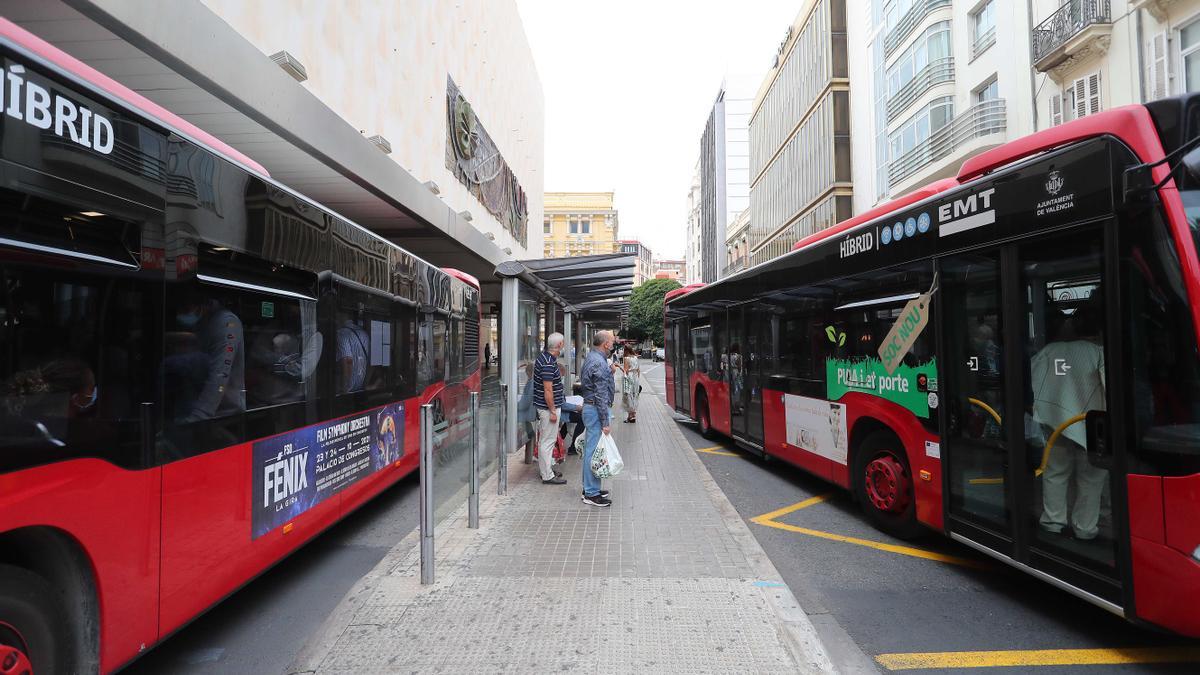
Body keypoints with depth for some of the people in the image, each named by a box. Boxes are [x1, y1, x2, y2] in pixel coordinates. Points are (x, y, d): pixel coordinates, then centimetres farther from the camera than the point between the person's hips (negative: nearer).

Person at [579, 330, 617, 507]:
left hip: (589, 406, 11)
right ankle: (591, 494, 3)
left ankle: (590, 488, 26)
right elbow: (601, 396, -21)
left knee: (590, 450, 16)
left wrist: (609, 372, 16)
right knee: (594, 451, -4)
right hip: (596, 410, -11)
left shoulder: (590, 358, 13)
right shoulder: (599, 363, -19)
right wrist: (605, 422, -19)